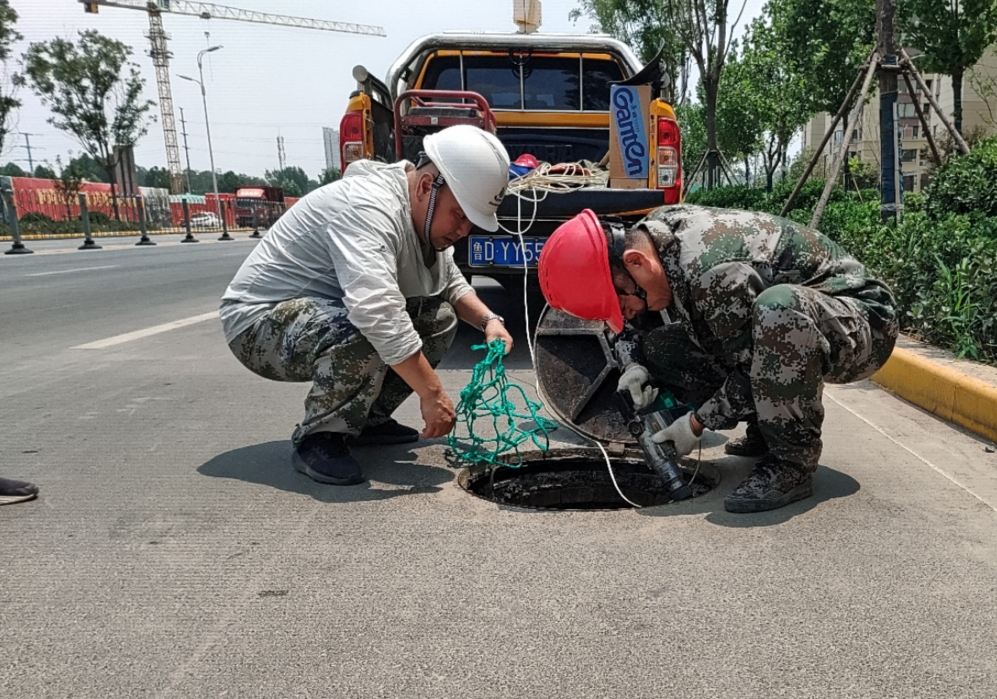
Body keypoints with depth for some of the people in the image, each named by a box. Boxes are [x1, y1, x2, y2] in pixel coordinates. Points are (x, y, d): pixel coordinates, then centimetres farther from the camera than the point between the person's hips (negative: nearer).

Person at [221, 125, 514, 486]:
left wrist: (488, 319, -5)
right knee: (367, 333, -36)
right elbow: (376, 312, -42)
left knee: (438, 317, -2)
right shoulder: (367, 207, -29)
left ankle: (366, 420, 9)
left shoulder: (429, 213, 1)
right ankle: (318, 438, -12)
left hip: (324, 315, 9)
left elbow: (451, 282, 14)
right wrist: (431, 394, -38)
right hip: (258, 321, -9)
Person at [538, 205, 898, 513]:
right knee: (658, 347, -2)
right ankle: (766, 429, 8)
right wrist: (636, 366, -9)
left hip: (863, 323, -8)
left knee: (778, 306, -42)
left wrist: (697, 423, -13)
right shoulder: (654, 230, -7)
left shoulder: (715, 274, -34)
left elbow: (755, 372, -23)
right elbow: (633, 323, 9)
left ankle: (793, 460, -22)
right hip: (793, 326, 8)